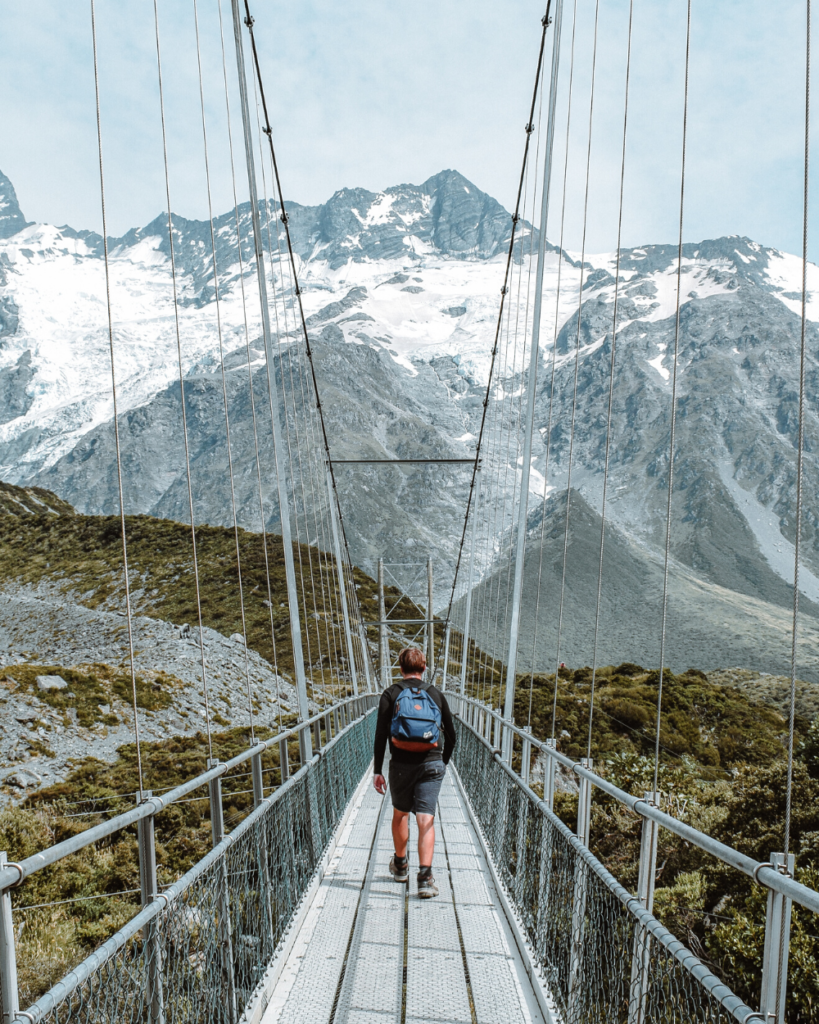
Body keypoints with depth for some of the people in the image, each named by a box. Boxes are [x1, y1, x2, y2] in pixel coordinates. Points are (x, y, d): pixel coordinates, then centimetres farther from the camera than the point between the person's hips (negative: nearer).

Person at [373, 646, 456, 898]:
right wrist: (443, 763, 25)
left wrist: (377, 771, -1)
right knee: (426, 819, 1)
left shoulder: (391, 694, -1)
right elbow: (451, 735, 10)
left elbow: (381, 735, -6)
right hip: (432, 764, 1)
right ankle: (425, 877, -11)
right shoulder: (436, 694, 5)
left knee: (400, 813, 20)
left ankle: (400, 865, 37)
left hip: (401, 764, 0)